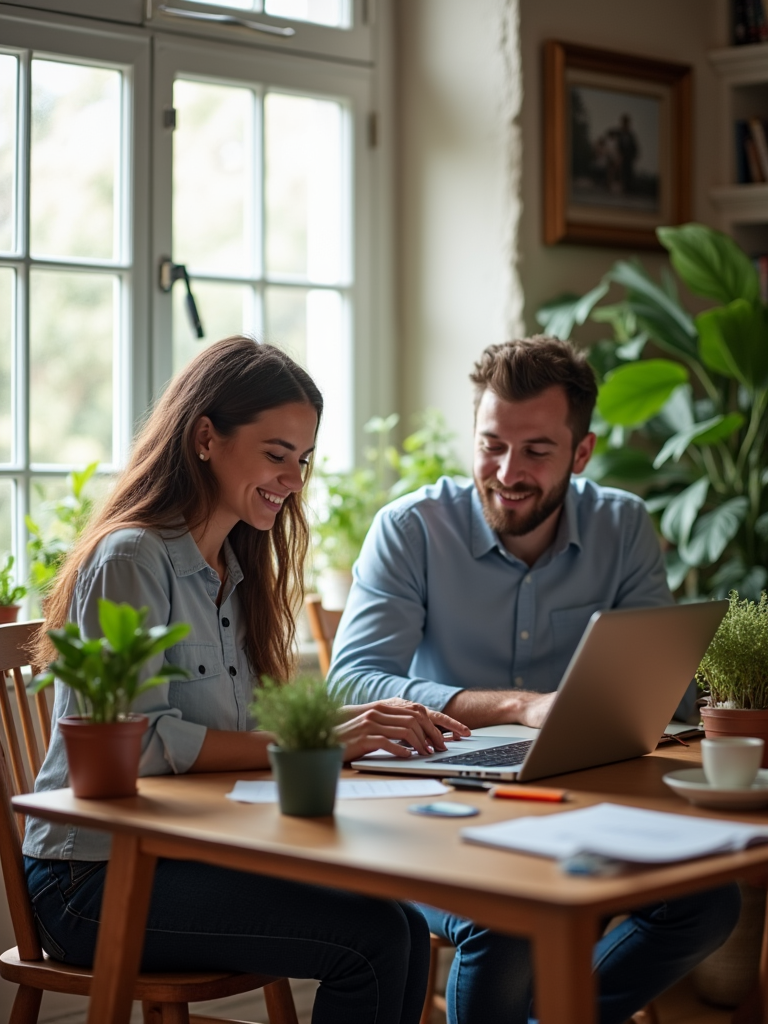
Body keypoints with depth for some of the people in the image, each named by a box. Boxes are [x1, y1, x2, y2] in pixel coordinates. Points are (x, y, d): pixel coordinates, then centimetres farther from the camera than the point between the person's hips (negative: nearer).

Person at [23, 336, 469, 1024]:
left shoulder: (236, 569, 17)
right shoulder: (130, 561, -11)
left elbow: (251, 725, 14)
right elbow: (137, 741, -19)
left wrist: (365, 723, -4)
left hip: (192, 857, 8)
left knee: (408, 929, -14)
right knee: (373, 940, -22)